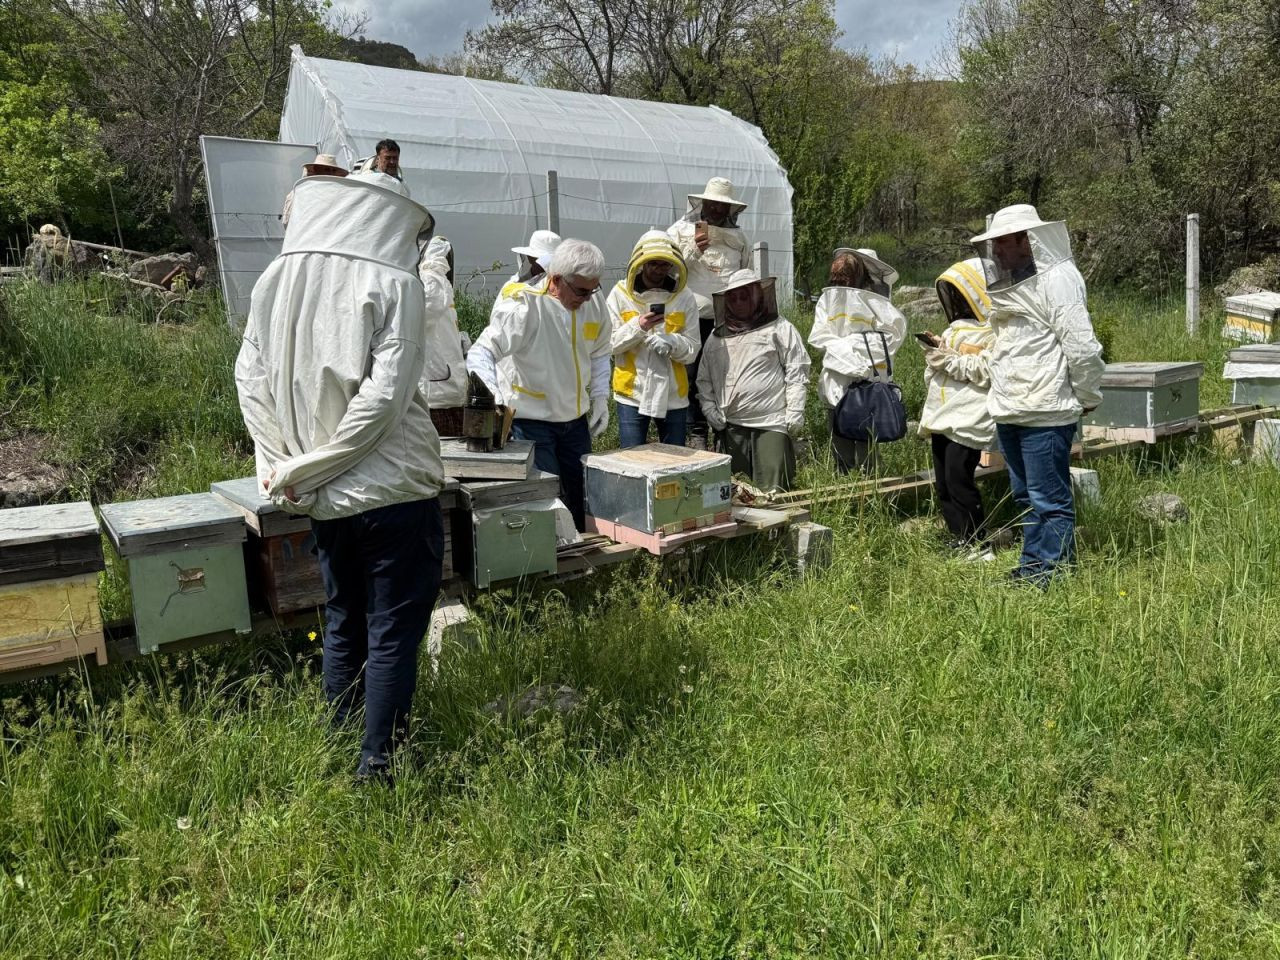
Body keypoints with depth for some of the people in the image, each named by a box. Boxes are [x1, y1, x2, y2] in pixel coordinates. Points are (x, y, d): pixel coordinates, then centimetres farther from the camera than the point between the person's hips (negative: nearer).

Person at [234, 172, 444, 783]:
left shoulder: (275, 281, 4)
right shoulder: (392, 283, -12)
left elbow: (250, 382, 3)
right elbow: (385, 398, -19)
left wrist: (285, 466, 1)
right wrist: (303, 470, -11)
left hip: (323, 501, 6)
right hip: (393, 492, -6)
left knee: (342, 626, 20)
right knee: (393, 637, 5)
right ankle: (377, 768, 13)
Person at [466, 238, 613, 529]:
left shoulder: (594, 301, -2)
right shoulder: (524, 305, -21)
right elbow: (480, 354, -23)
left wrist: (600, 396, 6)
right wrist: (493, 396, -39)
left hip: (576, 418, 6)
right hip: (532, 420, -6)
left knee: (582, 501, 15)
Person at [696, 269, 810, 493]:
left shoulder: (780, 329, 3)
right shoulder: (716, 337, 15)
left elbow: (797, 373, -2)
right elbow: (704, 378, 19)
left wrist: (794, 414, -8)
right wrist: (709, 408, 5)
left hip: (771, 424, -4)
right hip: (730, 425, 4)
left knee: (771, 492, -7)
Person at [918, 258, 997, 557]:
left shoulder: (994, 331, -6)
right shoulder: (955, 328, 20)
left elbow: (989, 370, -19)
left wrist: (950, 360, -16)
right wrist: (935, 356, 6)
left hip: (968, 418, -9)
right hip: (942, 417, 9)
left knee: (959, 480, -11)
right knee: (943, 483, 10)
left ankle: (979, 544, 0)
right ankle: (959, 540, 20)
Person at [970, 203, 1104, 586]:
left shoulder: (1056, 280, -13)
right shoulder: (1015, 283, 18)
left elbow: (1082, 347, -16)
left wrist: (1087, 398, -8)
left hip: (1044, 414, -10)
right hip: (1010, 411, 10)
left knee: (1050, 500, -2)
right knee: (1027, 497, 17)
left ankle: (1052, 575, 6)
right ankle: (1031, 567, 27)